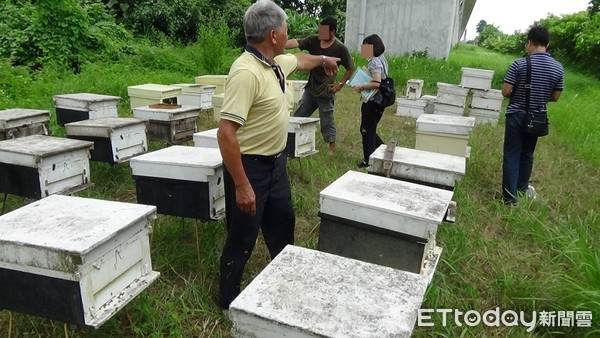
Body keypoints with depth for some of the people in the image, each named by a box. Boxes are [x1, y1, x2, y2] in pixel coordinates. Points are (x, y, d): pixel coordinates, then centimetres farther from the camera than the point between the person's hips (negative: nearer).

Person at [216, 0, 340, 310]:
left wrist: (323, 59, 46)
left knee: (282, 223, 24)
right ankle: (230, 302, 29)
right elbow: (226, 132, -30)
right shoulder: (246, 72, -27)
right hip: (250, 166, -9)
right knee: (242, 238, 7)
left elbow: (299, 61, 29)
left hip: (275, 162, 10)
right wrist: (241, 185, -30)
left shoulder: (275, 62, 3)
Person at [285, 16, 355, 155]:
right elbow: (295, 43, -15)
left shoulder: (340, 48, -12)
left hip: (326, 92, -5)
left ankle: (332, 146, 24)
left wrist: (341, 84, -5)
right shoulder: (313, 41, -3)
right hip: (310, 89, 5)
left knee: (326, 122, 4)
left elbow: (350, 68, -1)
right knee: (297, 117, 10)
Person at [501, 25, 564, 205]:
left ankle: (510, 196, 4)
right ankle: (522, 188, 36)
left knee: (512, 155, 3)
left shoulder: (520, 64, -16)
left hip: (516, 115, -4)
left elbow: (505, 92, -15)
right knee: (527, 154, 20)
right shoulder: (558, 68, -2)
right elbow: (555, 97, 4)